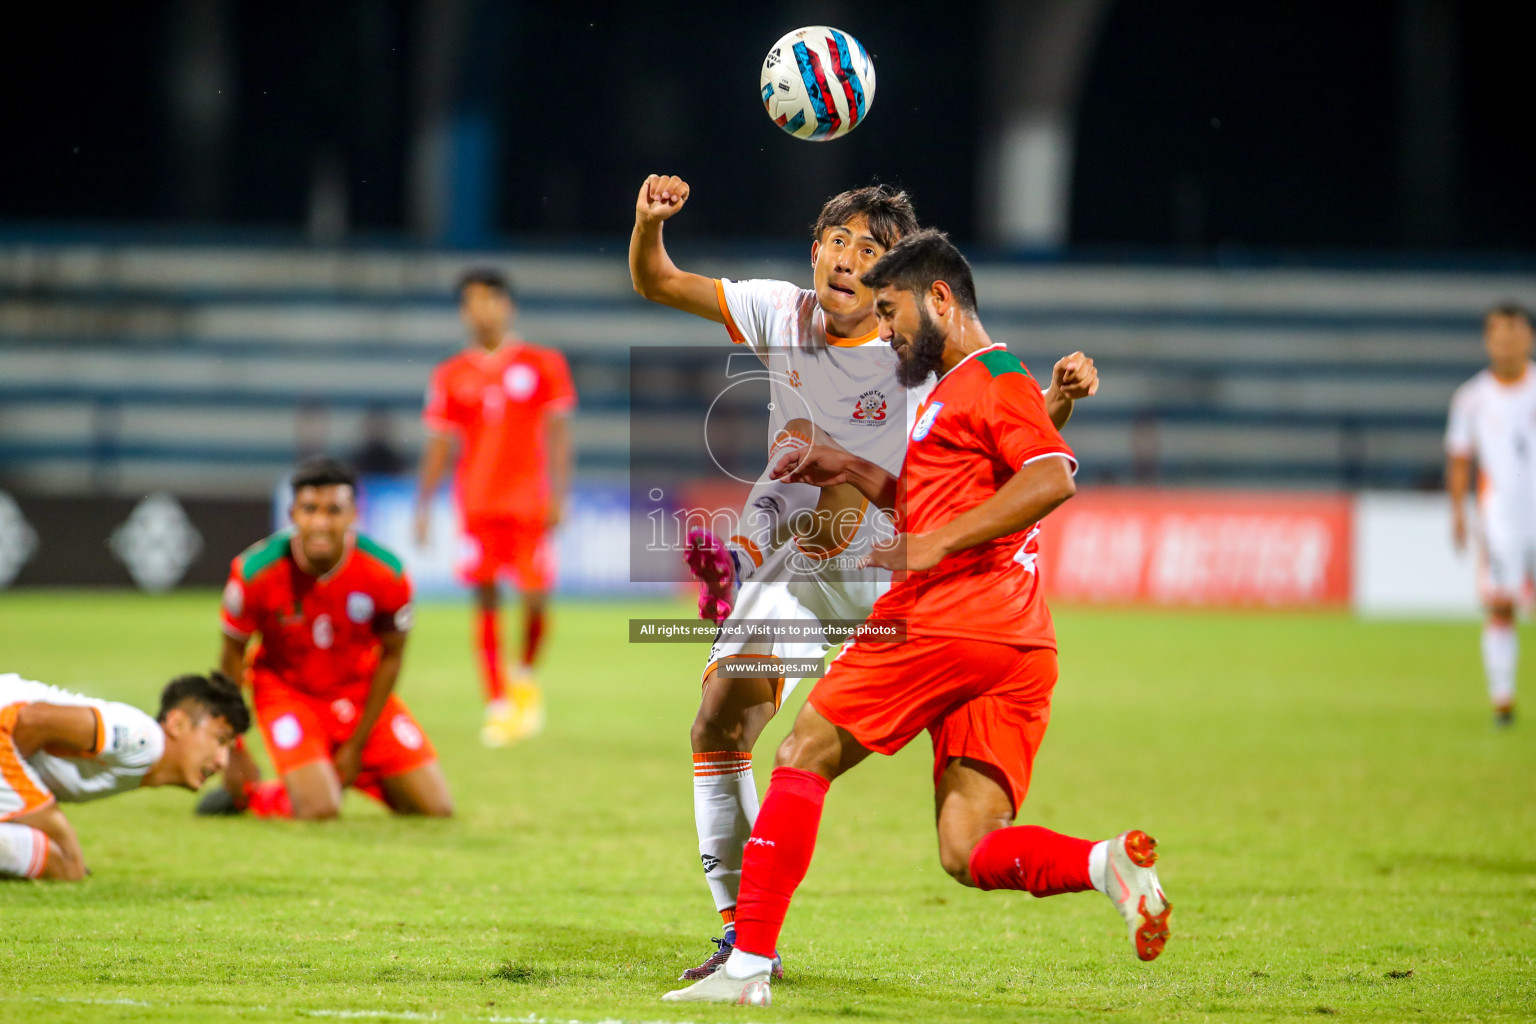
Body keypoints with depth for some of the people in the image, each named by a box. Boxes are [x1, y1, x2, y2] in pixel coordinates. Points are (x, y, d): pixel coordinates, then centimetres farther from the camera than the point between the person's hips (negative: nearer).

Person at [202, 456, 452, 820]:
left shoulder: (386, 574, -22)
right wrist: (233, 750, -6)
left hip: (361, 692, 3)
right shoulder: (256, 572, -25)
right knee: (319, 810, -26)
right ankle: (248, 793, 7)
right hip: (287, 690, -3)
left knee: (436, 809, -3)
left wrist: (357, 746, -5)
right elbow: (233, 654, -9)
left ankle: (356, 774, 22)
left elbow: (390, 657, -6)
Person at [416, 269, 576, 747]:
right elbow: (439, 443, 10)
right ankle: (498, 705, -1)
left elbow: (557, 432, 2)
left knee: (535, 597, -6)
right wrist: (423, 505, 3)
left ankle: (526, 676, 23)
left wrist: (559, 493, -7)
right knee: (486, 602, -5)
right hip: (476, 505, 1)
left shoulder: (543, 364, 4)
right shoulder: (450, 376, 9)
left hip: (530, 503, -1)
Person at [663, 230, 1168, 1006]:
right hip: (1018, 648, 9)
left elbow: (1052, 478, -18)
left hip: (946, 620, -9)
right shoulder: (955, 389, 29)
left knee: (804, 758, 2)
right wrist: (855, 473, 27)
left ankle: (748, 963, 0)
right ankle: (1109, 863, -26)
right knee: (970, 854, -1)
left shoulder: (991, 376, -3)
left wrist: (933, 546, -21)